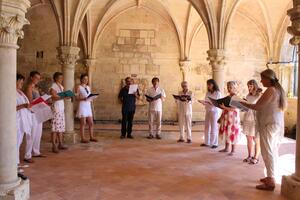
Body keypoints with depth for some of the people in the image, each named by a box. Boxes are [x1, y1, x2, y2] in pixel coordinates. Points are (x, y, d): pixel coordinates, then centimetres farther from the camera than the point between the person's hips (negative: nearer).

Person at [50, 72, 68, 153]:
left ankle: (60, 144, 15)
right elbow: (54, 98, -16)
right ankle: (54, 146, -5)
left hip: (62, 108, 8)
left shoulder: (61, 86, 18)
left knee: (61, 127, 9)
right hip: (56, 108, -8)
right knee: (55, 127, -8)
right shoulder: (53, 87, -7)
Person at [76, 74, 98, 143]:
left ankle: (91, 137, 17)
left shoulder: (88, 87, 15)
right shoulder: (79, 87, -4)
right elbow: (77, 98, -9)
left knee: (91, 123, 7)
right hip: (82, 106, -6)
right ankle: (83, 138, 3)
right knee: (83, 123, -3)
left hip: (88, 106, 6)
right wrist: (83, 98, -24)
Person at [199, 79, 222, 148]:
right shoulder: (207, 93, 11)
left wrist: (212, 103, -25)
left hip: (215, 111, -6)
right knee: (207, 127, 9)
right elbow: (206, 103, 11)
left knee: (214, 128, -3)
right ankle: (207, 142, 18)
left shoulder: (218, 93, -7)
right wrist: (203, 102, -10)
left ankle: (214, 143, 6)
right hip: (208, 111, 6)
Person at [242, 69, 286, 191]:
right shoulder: (279, 89, 14)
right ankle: (271, 177, 21)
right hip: (278, 124, 9)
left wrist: (243, 104, 1)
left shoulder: (270, 90, -14)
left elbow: (257, 106, -13)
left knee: (267, 152, -6)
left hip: (269, 124, -9)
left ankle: (270, 182, -4)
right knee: (273, 151, 13)